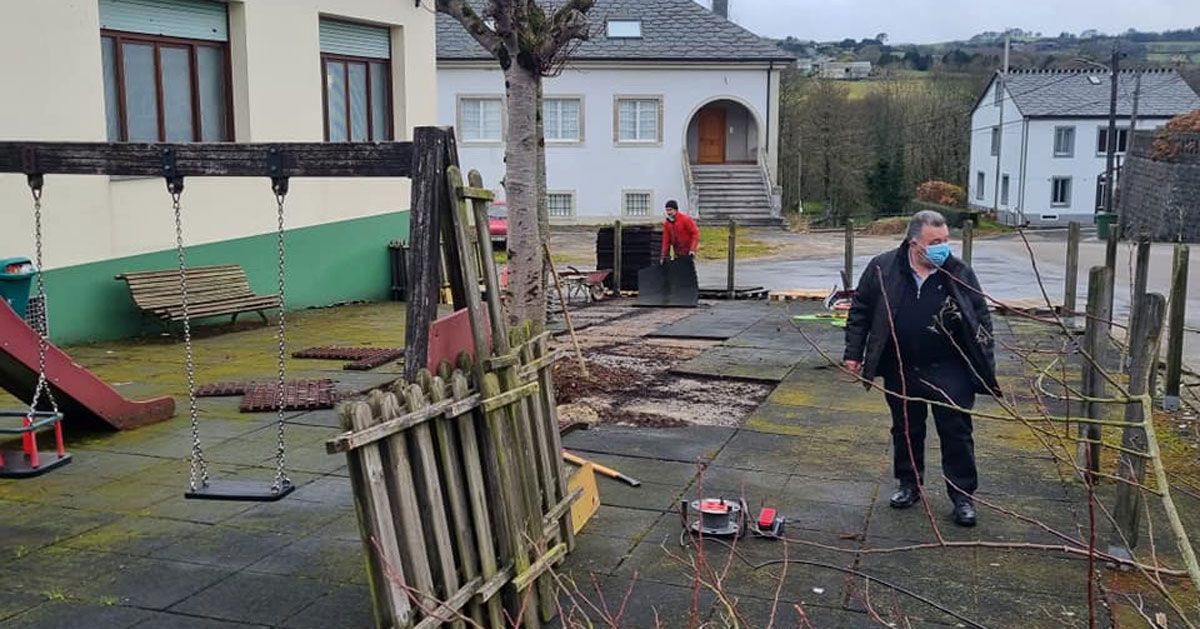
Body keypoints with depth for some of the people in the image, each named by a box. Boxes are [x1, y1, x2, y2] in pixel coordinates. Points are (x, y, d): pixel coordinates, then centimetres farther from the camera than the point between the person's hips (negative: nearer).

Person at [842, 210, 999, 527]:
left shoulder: (960, 273, -5)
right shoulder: (883, 268, -6)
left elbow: (982, 318, 3)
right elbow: (860, 310, 3)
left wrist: (985, 366, -1)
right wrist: (853, 353, 1)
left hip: (949, 371, -1)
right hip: (900, 371, 1)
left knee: (956, 432, 2)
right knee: (906, 430, 15)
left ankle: (963, 496, 15)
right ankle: (909, 484, 32)